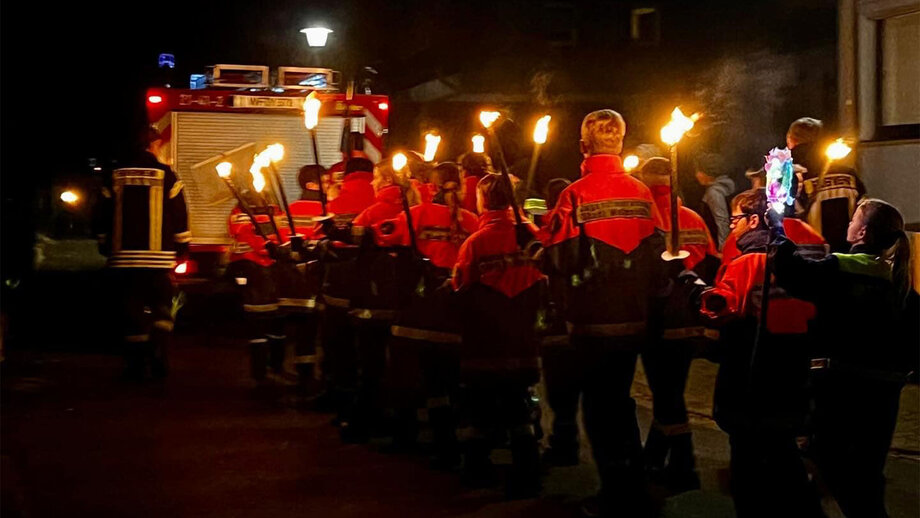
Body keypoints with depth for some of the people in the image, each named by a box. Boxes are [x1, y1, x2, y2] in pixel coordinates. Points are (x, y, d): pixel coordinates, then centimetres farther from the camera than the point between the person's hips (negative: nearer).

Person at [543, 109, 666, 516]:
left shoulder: (576, 194, -14)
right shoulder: (641, 193, 0)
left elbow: (559, 259, -15)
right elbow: (657, 255, 3)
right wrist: (645, 298, 15)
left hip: (592, 319, -5)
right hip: (633, 317, 5)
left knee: (599, 405, 8)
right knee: (621, 399, 20)